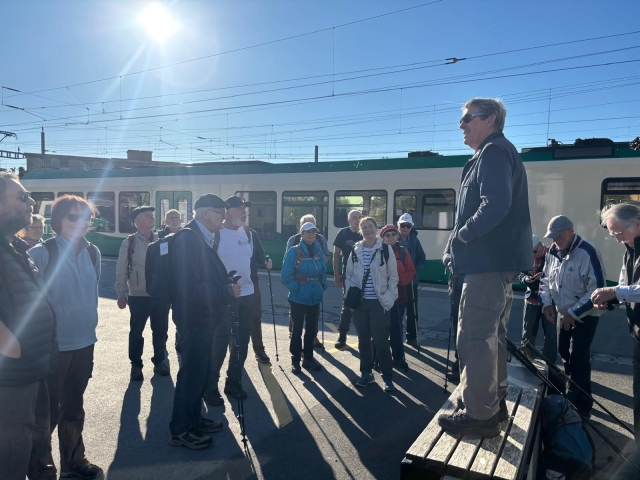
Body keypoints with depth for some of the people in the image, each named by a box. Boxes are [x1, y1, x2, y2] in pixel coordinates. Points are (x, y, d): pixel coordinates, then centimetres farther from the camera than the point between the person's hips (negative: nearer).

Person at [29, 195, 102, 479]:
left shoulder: (93, 253, 1)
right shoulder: (41, 253, -14)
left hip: (84, 342, 5)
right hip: (53, 346, -5)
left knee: (74, 407, 20)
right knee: (48, 410, 9)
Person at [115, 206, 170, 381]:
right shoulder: (129, 242, -6)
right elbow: (121, 270, -3)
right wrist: (121, 294, -4)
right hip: (139, 296, -3)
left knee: (160, 330, 13)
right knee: (136, 332, 9)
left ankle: (159, 361, 30)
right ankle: (136, 365, 25)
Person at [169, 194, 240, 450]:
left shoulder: (203, 237, 8)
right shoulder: (188, 238, -22)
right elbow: (190, 287, -28)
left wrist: (227, 286, -2)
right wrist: (227, 291, -21)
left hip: (205, 318, 10)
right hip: (194, 319, -10)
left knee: (200, 371, 21)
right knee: (191, 374, 3)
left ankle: (194, 419, 38)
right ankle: (180, 431, 20)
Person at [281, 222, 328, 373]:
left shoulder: (319, 251, 4)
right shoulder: (294, 251, -12)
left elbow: (323, 271, 14)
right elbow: (285, 275, -13)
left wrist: (323, 285, 1)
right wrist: (295, 287, -17)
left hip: (315, 297, 5)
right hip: (298, 297, -5)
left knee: (311, 328, 15)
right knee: (297, 329, 8)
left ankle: (308, 358, 30)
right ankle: (295, 360, 22)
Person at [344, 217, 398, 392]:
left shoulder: (386, 249, -4)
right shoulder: (355, 250, 4)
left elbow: (393, 277, -2)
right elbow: (349, 275, 10)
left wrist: (389, 299, -8)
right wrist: (349, 295, 0)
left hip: (379, 302, -3)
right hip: (360, 301, 3)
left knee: (381, 341, 0)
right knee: (363, 339, 12)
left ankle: (387, 377, 14)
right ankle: (366, 373, 26)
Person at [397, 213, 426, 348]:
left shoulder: (414, 241, 1)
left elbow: (422, 260, 2)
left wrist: (414, 271, -13)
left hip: (411, 281, 3)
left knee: (412, 311, 11)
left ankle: (412, 337, 24)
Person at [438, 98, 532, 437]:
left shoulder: (493, 151, -10)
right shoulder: (499, 152, 22)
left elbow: (496, 205, -26)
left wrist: (463, 234, -14)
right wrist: (463, 238, 13)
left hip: (489, 260, -11)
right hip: (497, 260, 11)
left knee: (474, 337, -7)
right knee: (490, 335, 17)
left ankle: (479, 415, 2)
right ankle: (494, 403, 29)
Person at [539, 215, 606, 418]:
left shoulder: (587, 253, -23)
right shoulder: (553, 252, 0)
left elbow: (597, 289, -23)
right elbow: (545, 279, 11)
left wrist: (574, 313, -23)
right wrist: (547, 303, -3)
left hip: (585, 316, -7)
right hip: (564, 313, 7)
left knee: (578, 357, -8)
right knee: (564, 352, 15)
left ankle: (582, 406, 3)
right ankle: (571, 392, 35)